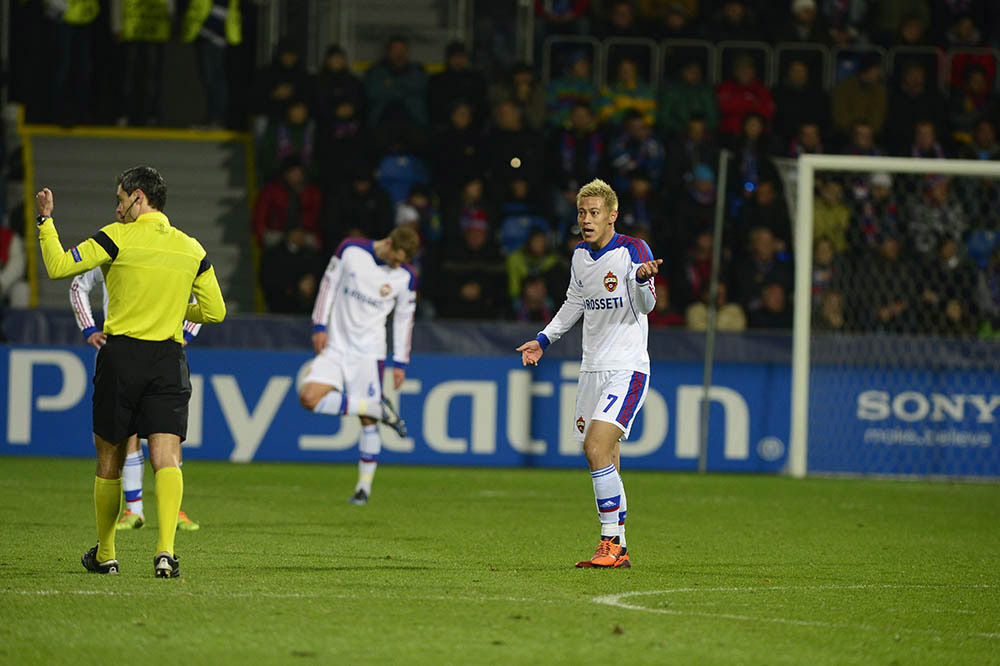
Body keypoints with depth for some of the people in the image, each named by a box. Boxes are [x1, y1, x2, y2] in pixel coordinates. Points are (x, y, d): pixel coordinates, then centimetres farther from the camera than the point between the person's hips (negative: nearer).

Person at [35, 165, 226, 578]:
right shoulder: (191, 249, 8)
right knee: (167, 457, -6)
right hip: (168, 360, 2)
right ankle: (165, 548, -27)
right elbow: (215, 311, 12)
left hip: (121, 356, -2)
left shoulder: (118, 237, -4)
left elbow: (58, 267, -6)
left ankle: (104, 554, 22)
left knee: (110, 459, 12)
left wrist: (45, 221, 7)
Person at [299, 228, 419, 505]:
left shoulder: (405, 277, -4)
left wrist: (400, 362, 5)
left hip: (369, 350, -1)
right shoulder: (351, 250, -5)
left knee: (368, 420, -4)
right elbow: (329, 284, 5)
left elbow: (404, 319, 6)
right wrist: (320, 326, -2)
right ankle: (376, 408, -7)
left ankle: (364, 486, 8)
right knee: (308, 397, -18)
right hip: (336, 346, 1)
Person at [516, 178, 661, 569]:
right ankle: (618, 550, 12)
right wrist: (544, 339, 22)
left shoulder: (633, 250, -10)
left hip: (627, 368, -7)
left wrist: (643, 280, -41)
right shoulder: (580, 255, 11)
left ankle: (611, 542, -15)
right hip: (593, 368, 7)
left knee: (597, 448, -20)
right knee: (604, 463, 6)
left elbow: (645, 306, -20)